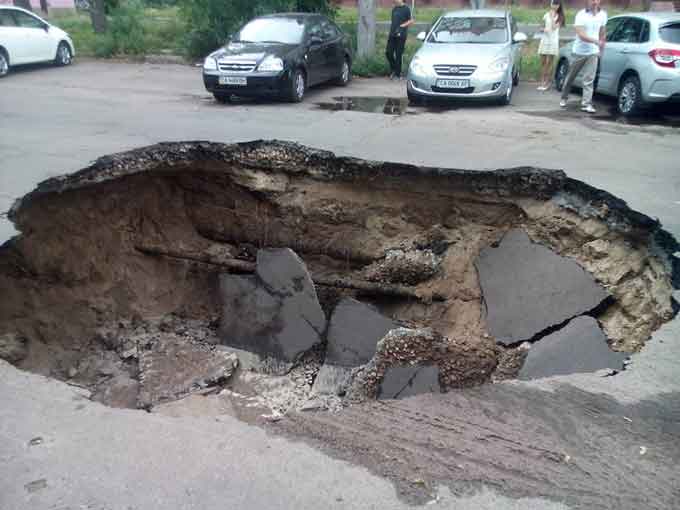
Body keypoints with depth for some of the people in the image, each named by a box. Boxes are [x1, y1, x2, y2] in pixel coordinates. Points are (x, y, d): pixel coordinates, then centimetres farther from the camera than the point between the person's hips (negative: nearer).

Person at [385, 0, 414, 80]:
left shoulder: (406, 9, -3)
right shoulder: (394, 9, 15)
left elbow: (411, 21, -6)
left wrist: (403, 25, -15)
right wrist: (391, 30, 16)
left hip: (401, 35, -6)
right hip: (392, 34, 6)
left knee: (398, 55, -3)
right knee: (388, 53, 0)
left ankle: (398, 74, 6)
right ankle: (393, 69, 21)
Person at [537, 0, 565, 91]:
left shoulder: (559, 17, -1)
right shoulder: (546, 15, 9)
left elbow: (554, 27, -16)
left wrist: (552, 16, -13)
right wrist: (543, 29, -8)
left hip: (553, 41, -3)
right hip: (544, 40, 4)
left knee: (549, 62, -4)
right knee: (543, 62, 3)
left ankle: (547, 82, 1)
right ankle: (542, 81, 7)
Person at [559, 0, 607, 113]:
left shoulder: (603, 15, 3)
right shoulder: (581, 15, -12)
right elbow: (581, 35, -22)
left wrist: (601, 45, 15)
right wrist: (596, 41, -34)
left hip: (593, 53, 2)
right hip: (579, 52, -2)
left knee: (589, 79, -7)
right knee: (571, 77, 12)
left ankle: (586, 103, -7)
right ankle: (564, 98, 31)